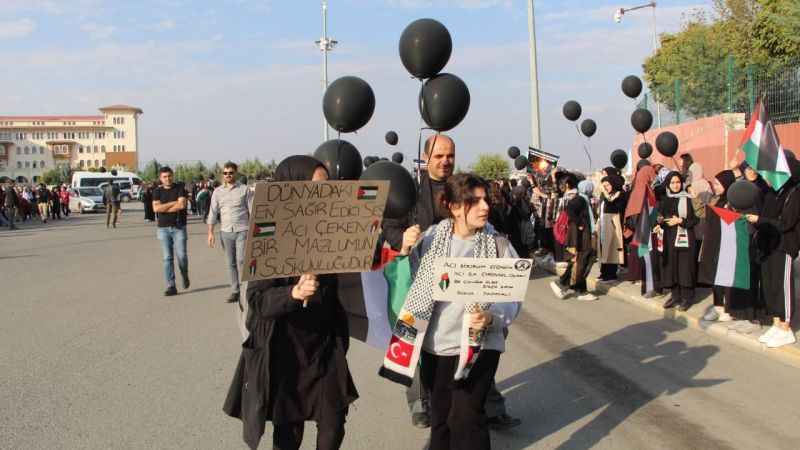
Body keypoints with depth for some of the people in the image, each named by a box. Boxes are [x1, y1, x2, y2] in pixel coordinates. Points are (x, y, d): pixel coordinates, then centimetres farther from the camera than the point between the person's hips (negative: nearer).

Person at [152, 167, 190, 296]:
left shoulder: (180, 188, 1)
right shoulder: (157, 191, 7)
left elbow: (182, 205, -14)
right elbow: (156, 208, -8)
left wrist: (164, 208, -8)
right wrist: (173, 203, -10)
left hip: (179, 227, -2)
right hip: (163, 228, 2)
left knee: (181, 255, -7)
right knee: (167, 258, 0)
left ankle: (184, 275, 24)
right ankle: (171, 286, 2)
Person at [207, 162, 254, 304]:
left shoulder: (245, 190, 1)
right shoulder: (218, 192, 9)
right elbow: (213, 212, 8)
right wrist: (210, 232, 2)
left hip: (242, 230, -3)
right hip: (225, 232, 3)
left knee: (241, 261, -10)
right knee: (231, 263, 7)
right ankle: (234, 291, 14)